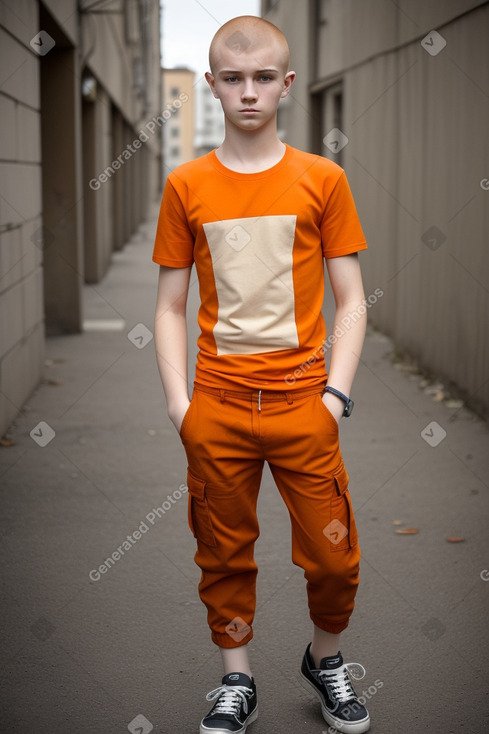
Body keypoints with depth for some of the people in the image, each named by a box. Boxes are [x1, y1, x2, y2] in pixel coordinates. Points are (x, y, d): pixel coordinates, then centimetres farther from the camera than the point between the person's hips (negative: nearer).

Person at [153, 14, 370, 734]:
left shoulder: (322, 179, 0)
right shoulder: (186, 186, 3)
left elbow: (351, 300, 2)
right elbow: (170, 307, 5)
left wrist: (336, 394, -6)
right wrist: (179, 403, -3)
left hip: (303, 402, 0)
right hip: (217, 405, 1)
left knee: (333, 557, 4)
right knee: (225, 555, 11)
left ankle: (325, 659, 32)